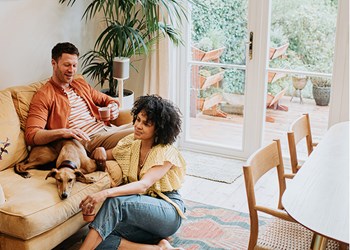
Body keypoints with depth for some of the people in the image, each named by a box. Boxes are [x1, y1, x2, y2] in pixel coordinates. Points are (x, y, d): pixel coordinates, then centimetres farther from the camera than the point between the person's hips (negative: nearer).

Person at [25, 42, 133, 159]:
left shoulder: (81, 84, 22)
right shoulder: (43, 96, -1)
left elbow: (106, 99, 32)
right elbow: (31, 136, -11)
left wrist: (113, 107, 5)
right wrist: (63, 132, -29)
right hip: (88, 139, -8)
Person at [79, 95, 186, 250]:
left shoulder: (166, 152, -11)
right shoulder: (130, 143, 8)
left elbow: (144, 185, -26)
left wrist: (106, 193, -40)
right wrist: (101, 151, -6)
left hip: (168, 212, -6)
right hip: (140, 212, 6)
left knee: (116, 201, -34)